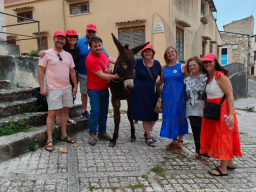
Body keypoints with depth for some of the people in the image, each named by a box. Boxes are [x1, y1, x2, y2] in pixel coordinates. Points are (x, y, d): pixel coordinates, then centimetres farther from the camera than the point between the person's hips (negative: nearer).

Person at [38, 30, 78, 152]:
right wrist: (42, 87, -11)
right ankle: (49, 140, 1)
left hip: (67, 88, 5)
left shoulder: (68, 55, 12)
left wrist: (75, 86, 11)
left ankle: (64, 135, 22)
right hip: (53, 89, -5)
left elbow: (72, 71, 15)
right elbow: (41, 70, -5)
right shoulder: (47, 54, -2)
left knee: (64, 111, 10)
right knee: (52, 113, -6)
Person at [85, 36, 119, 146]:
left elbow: (108, 61, 26)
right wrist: (114, 76, -25)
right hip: (94, 89, -8)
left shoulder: (103, 53, 4)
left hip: (104, 88, 8)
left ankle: (102, 132, 23)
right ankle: (92, 134, 9)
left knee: (104, 112, 11)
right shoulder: (91, 59, -22)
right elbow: (101, 75, -23)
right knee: (95, 112, -6)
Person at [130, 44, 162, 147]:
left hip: (152, 92, 4)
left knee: (154, 115, 7)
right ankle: (148, 137, 22)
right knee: (145, 115, 4)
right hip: (140, 91, -4)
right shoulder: (138, 62, -7)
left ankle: (147, 132, 35)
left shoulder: (156, 63, 3)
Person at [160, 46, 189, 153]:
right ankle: (174, 140, 22)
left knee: (179, 117, 3)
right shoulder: (164, 68, 8)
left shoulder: (182, 67, 0)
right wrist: (160, 96, 3)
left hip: (179, 96, -3)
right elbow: (161, 82, 11)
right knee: (169, 118, 6)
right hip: (167, 96, 3)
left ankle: (180, 142, 16)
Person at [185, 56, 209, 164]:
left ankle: (205, 154, 8)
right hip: (191, 110, 5)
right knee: (195, 132, 12)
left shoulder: (205, 78, -5)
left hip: (202, 110, -5)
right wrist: (185, 110, 14)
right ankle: (198, 152, 26)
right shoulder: (187, 79, 13)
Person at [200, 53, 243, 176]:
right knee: (216, 136, 14)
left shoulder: (220, 76, -15)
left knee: (223, 137, -2)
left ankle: (223, 169, 8)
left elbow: (230, 95, -20)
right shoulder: (208, 77, 12)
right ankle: (230, 163, 30)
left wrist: (231, 114, -26)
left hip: (222, 109, -9)